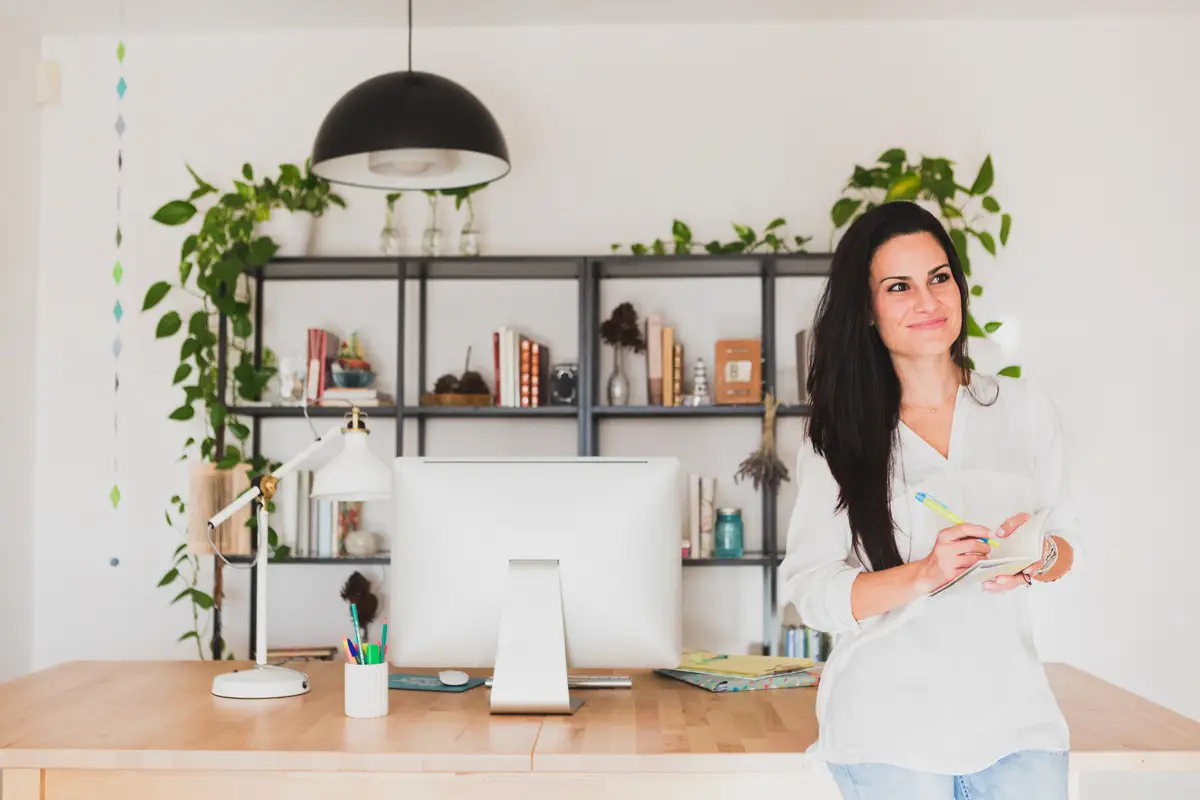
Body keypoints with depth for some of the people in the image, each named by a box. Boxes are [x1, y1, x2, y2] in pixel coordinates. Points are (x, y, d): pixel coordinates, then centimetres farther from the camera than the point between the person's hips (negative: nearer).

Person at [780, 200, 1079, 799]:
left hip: (1016, 718, 3)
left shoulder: (1023, 407, 7)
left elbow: (1065, 542, 14)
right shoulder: (836, 434, -2)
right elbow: (809, 591, -7)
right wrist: (924, 574, -21)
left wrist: (1039, 557, -9)